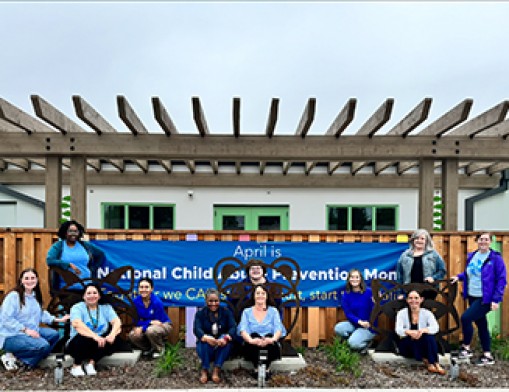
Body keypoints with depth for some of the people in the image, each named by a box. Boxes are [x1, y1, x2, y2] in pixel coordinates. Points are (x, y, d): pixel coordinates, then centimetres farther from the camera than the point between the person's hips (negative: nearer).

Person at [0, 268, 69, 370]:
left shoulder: (36, 296, 10)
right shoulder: (13, 296, -15)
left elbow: (41, 314, 21)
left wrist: (57, 319, 10)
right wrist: (25, 330, -25)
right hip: (11, 336, -9)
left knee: (54, 334, -9)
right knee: (43, 345, -26)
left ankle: (28, 362, -6)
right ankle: (12, 357, -8)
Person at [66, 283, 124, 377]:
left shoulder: (106, 308, 3)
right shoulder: (77, 308, -6)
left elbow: (117, 322, -11)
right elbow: (78, 325, -26)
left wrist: (112, 335, -33)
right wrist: (95, 336, -40)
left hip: (99, 343, 3)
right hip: (80, 344, -3)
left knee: (116, 340, -23)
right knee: (83, 338, -35)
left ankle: (91, 362, -14)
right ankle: (76, 365, -9)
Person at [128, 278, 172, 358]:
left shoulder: (157, 302, -26)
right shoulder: (136, 302, -14)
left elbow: (158, 321, -21)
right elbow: (136, 321, -10)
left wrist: (142, 328, -27)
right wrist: (150, 322, -26)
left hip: (163, 325, -5)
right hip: (147, 326, 5)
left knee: (151, 330, -36)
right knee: (132, 335, -20)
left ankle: (159, 348, -4)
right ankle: (149, 348, 10)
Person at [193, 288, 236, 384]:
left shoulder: (226, 311, -1)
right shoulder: (200, 313, -3)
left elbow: (233, 327, -16)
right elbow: (196, 329, -21)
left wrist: (226, 337, -39)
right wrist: (206, 337, -44)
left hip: (222, 347, 1)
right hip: (205, 347, -1)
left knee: (225, 338, -30)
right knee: (206, 340, -31)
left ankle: (217, 369, -27)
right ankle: (204, 370, -22)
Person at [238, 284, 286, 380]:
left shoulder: (273, 311, 7)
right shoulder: (247, 312, 7)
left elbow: (278, 329, -8)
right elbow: (243, 330, -9)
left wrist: (273, 339, -32)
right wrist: (251, 340, -32)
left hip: (269, 346, 0)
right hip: (252, 347, 0)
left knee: (270, 336, -34)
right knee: (254, 335, -33)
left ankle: (267, 368, -16)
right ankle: (256, 368, -15)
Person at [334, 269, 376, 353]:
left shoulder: (369, 292, -13)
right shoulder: (346, 295, -3)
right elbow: (348, 314, -7)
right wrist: (359, 322, -22)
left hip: (369, 326, -4)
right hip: (354, 324, 5)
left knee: (353, 343, -27)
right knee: (338, 328, -23)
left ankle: (366, 342, 5)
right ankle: (356, 337, 1)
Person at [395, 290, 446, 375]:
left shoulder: (427, 313, -3)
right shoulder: (402, 313, -5)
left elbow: (435, 328, -20)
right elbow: (398, 330, -20)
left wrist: (423, 330, -41)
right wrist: (410, 332, -42)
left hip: (423, 346, 1)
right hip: (407, 347, -1)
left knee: (430, 336, -30)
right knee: (413, 338, -33)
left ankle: (436, 364, -37)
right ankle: (427, 362, -33)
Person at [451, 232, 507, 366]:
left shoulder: (495, 258, -11)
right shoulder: (471, 256, 7)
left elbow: (501, 280, -11)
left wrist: (496, 299, -16)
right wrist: (459, 276, 5)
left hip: (486, 298, -6)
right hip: (472, 297, 7)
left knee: (465, 317, -16)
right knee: (481, 324, 13)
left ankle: (466, 348, 2)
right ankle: (487, 355, 24)